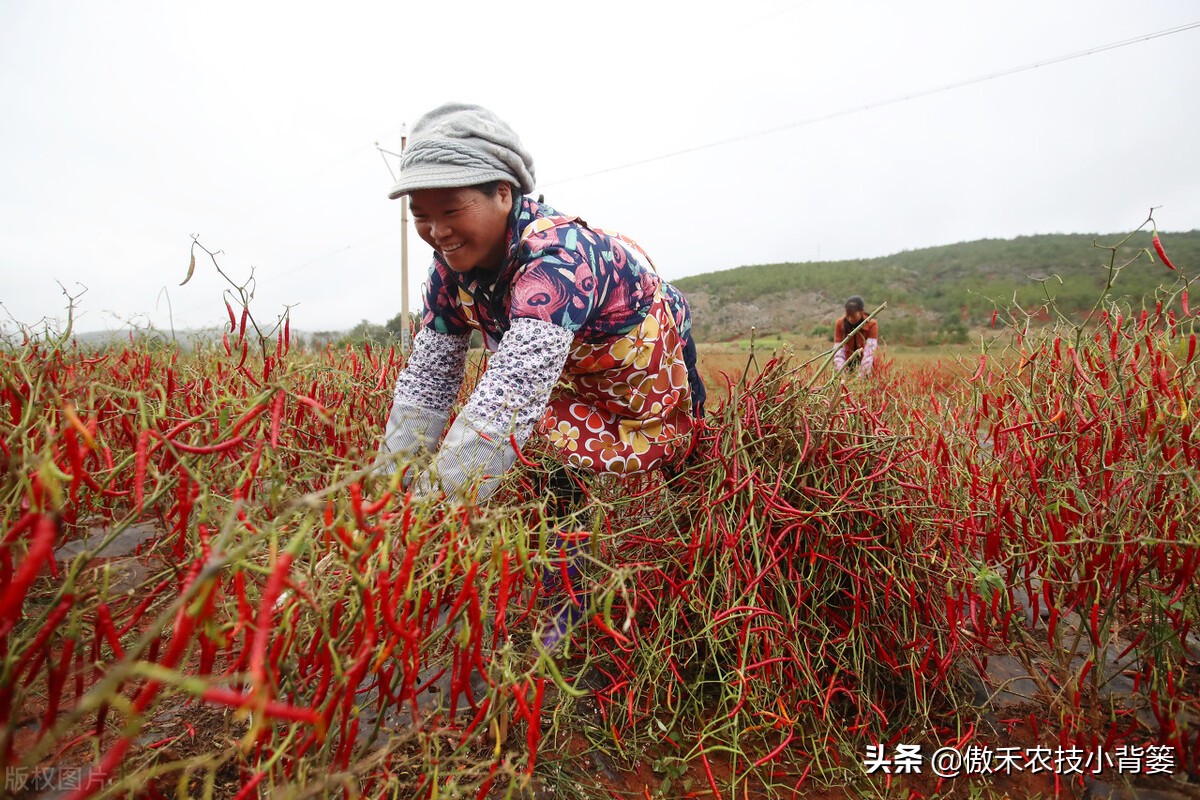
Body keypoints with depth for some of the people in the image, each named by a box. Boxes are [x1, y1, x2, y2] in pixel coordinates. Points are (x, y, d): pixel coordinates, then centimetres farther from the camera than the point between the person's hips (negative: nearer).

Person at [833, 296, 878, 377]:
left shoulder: (872, 325, -14)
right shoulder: (840, 324, -7)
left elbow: (869, 351, -23)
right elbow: (838, 350, -13)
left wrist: (861, 376, -34)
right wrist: (841, 373, -28)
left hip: (867, 370, -2)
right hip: (848, 368, 2)